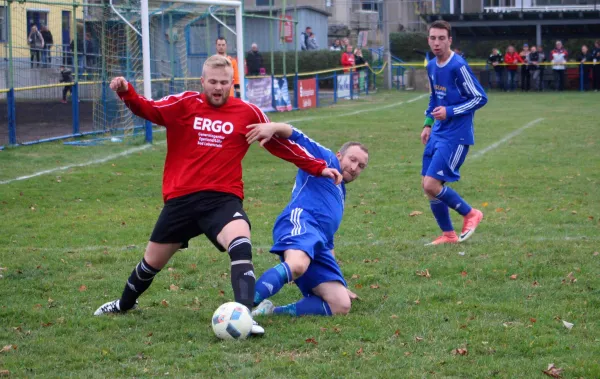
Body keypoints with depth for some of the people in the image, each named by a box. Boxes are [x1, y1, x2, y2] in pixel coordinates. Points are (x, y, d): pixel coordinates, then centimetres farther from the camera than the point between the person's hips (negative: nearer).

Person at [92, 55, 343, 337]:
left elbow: (280, 144, 12)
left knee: (241, 245, -32)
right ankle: (125, 304, 46)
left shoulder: (248, 113, 2)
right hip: (180, 199, 1)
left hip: (223, 198, -1)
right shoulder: (184, 104, 0)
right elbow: (147, 109, -13)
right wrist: (126, 93, -34)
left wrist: (317, 167, 11)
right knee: (153, 261, 17)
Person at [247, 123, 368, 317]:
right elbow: (294, 136, 5)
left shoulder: (339, 194, 40)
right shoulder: (325, 159, 20)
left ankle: (271, 312, -15)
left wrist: (338, 283, 44)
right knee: (297, 265, -41)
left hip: (319, 246, 8)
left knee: (341, 306, -10)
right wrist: (273, 127, -18)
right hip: (300, 220, -8)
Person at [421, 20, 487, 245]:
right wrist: (428, 124, 15)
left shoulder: (458, 66, -17)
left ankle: (470, 214, 8)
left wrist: (449, 112, -21)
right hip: (438, 133, 8)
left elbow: (480, 98, -15)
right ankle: (448, 235, 20)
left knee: (431, 185, -14)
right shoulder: (431, 66, 8)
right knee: (428, 186, 7)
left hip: (456, 135, -8)